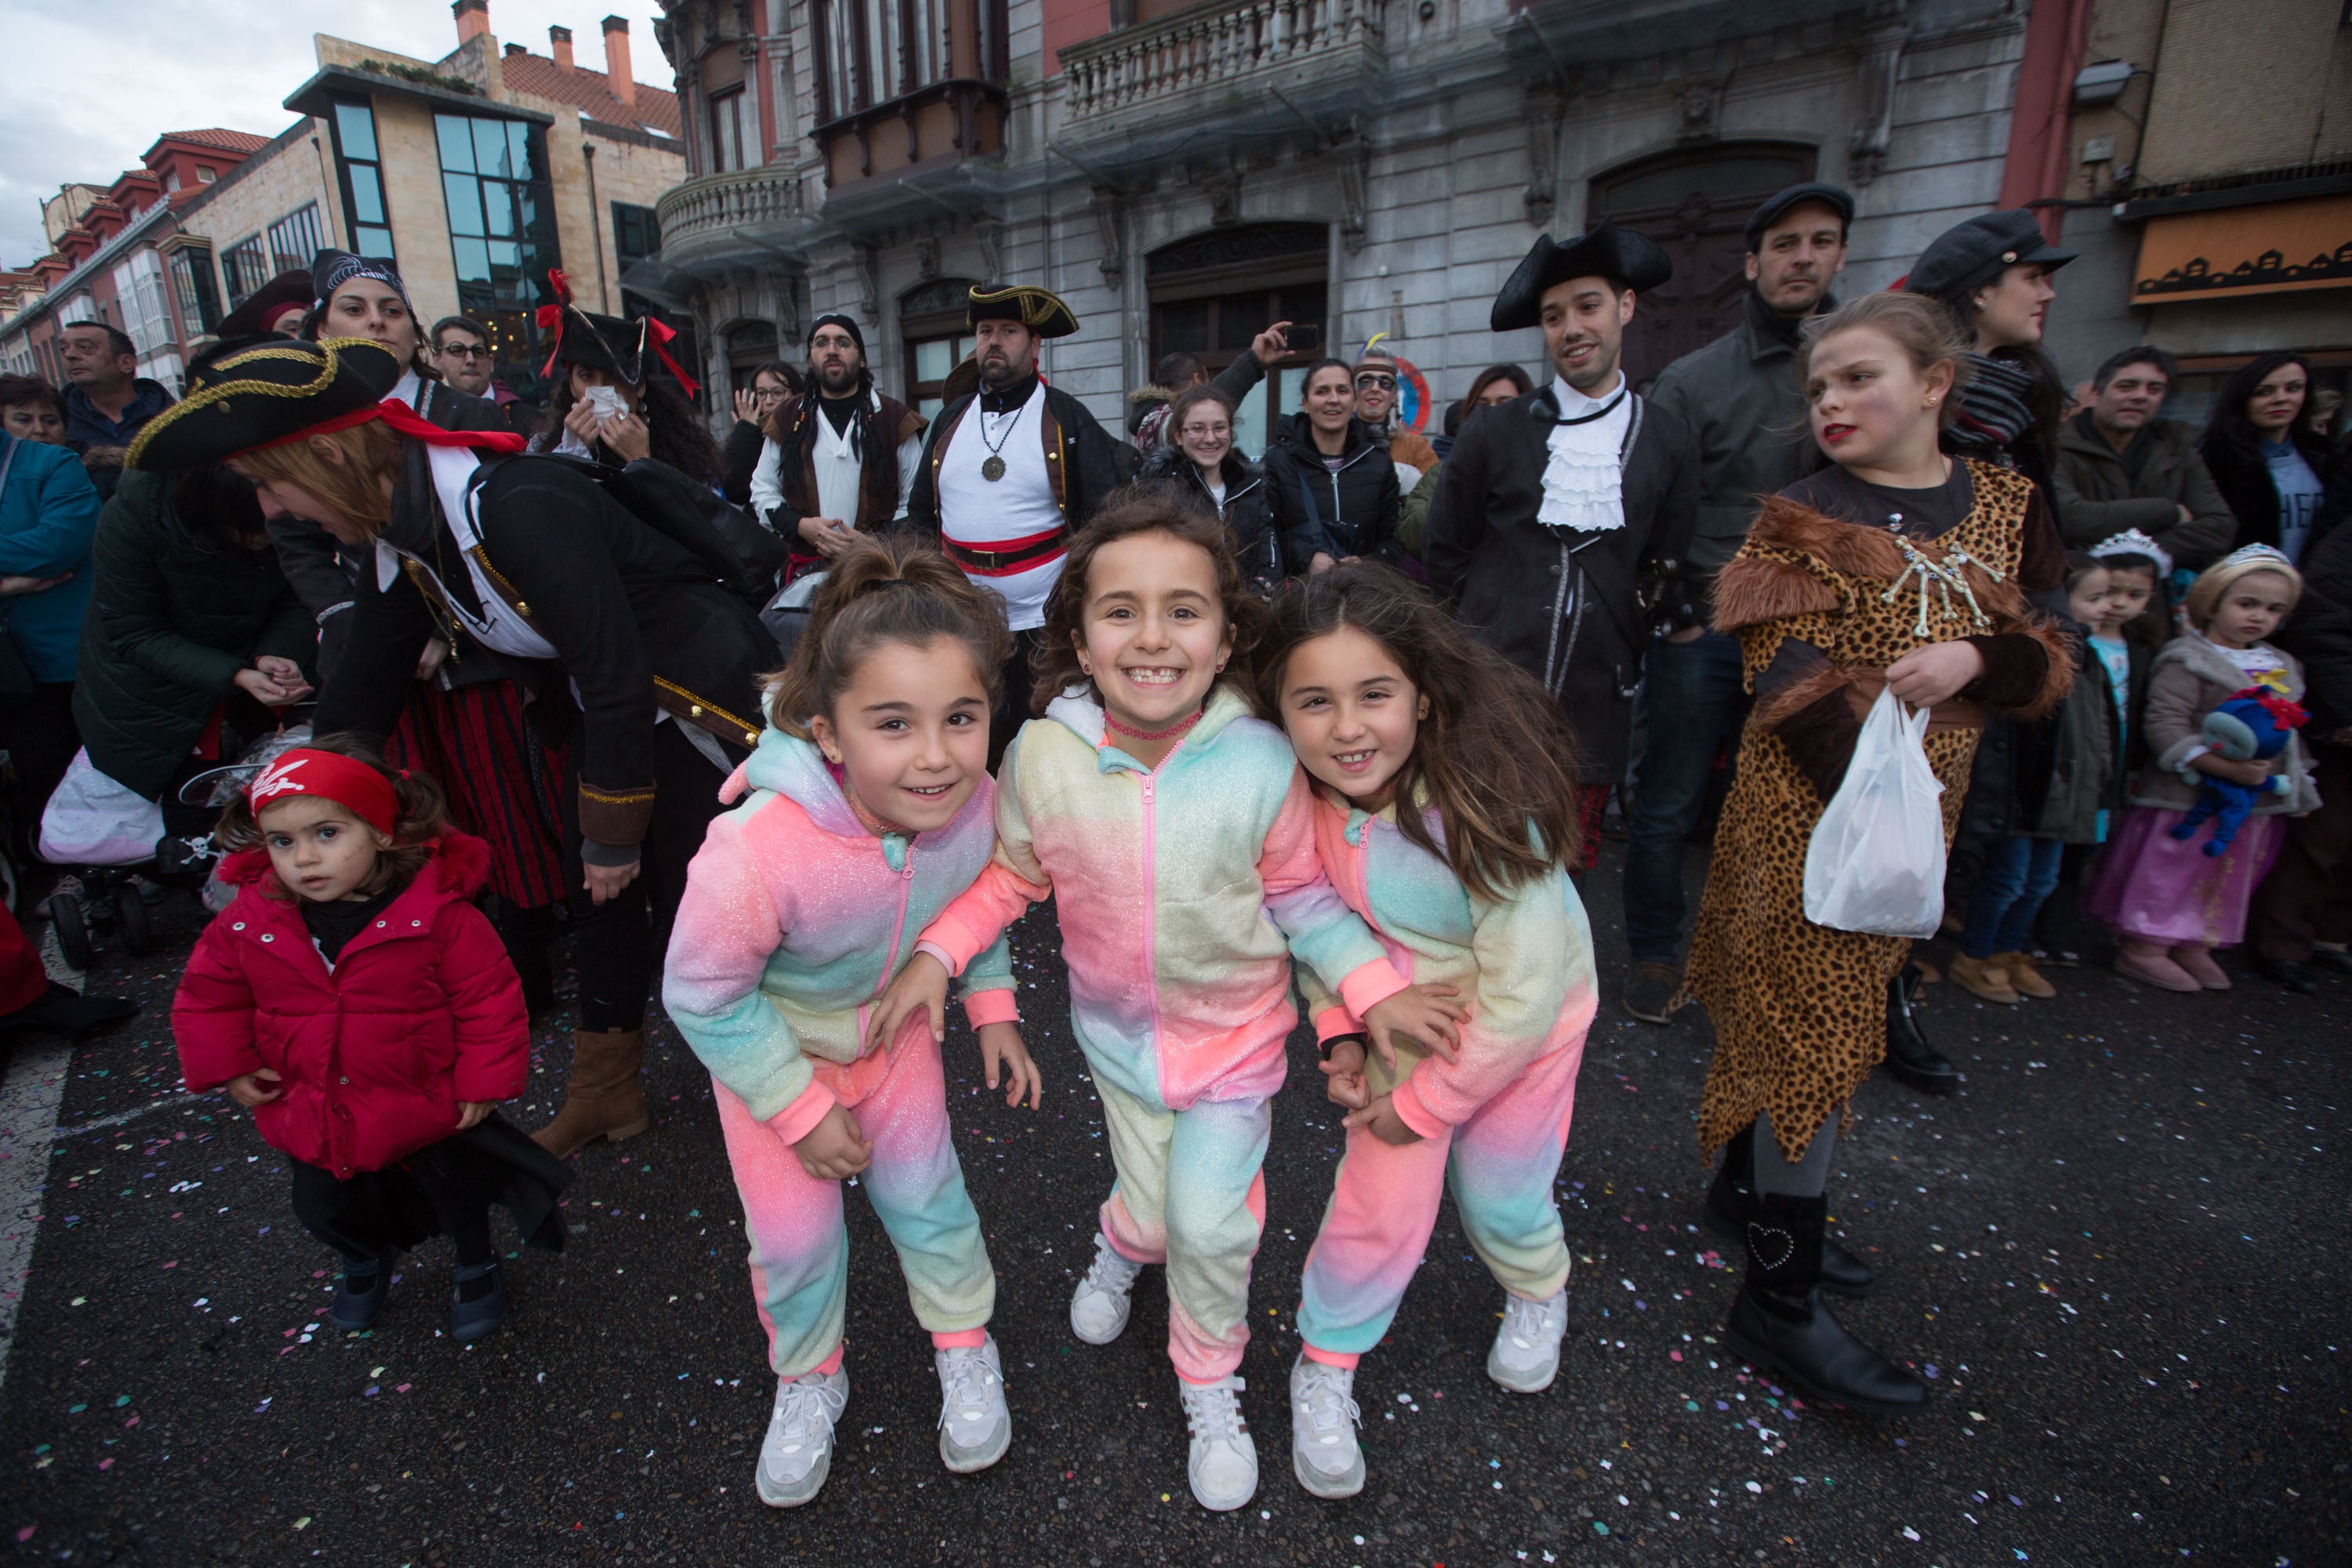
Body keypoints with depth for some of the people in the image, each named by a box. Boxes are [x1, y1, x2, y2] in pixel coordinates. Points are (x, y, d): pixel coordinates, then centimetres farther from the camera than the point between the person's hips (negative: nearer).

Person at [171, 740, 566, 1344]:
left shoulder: (438, 913, -26)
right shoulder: (249, 921, -12)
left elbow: (489, 997, -19)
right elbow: (207, 995, 6)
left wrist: (483, 1083, -16)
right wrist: (228, 1068, 0)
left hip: (427, 1109, -4)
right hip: (311, 1119, 4)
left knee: (455, 1194, 16)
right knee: (323, 1210, 25)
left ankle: (476, 1268, 46)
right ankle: (365, 1261, 58)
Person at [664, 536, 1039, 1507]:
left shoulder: (975, 804, -29)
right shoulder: (758, 850, -42)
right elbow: (703, 997, -24)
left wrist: (992, 1005, -5)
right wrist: (802, 1109, -17)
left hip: (893, 1027, 2)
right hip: (772, 1044, -2)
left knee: (923, 1189, 14)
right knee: (793, 1234, 13)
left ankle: (964, 1346, 43)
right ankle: (808, 1380, 45)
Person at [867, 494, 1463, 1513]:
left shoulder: (1262, 763, -25)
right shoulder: (1042, 755, -20)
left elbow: (1300, 892, -9)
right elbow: (1012, 873, -3)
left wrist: (1372, 982, -19)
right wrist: (939, 954, -12)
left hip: (1234, 1028, -1)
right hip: (1117, 1027, 2)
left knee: (1211, 1223, 5)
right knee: (1155, 1200, 18)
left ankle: (1209, 1383, 40)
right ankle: (1124, 1244, 60)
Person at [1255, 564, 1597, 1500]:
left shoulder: (1484, 805, -36)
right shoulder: (1305, 799, -22)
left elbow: (1523, 994, -28)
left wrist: (1426, 1103, -18)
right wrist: (1339, 1033, -10)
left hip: (1524, 1024, -2)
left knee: (1501, 1193, 16)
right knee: (1381, 1202, 5)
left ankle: (1537, 1293, 54)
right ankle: (1324, 1369, 33)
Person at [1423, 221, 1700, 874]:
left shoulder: (1669, 442, 7)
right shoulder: (1493, 433, 2)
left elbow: (1666, 570, 11)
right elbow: (1443, 554, 8)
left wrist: (1622, 644, 5)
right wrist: (1504, 615, 7)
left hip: (1595, 701, 2)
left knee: (1566, 868, 11)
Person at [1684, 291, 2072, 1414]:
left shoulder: (2004, 507, 9)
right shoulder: (1802, 521, -6)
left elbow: (2050, 661, 9)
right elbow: (1790, 686, -15)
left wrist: (1974, 657, -14)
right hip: (1808, 809, -5)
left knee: (1816, 1023, 16)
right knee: (1810, 1030, -3)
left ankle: (1762, 1201, 37)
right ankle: (1778, 1302, 9)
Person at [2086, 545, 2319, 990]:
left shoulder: (2282, 667, 13)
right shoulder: (2187, 661, -13)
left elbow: (2288, 729, 23)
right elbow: (2166, 726, -22)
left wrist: (2295, 776, 16)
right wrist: (2225, 767, -28)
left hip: (2257, 802, 8)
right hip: (2189, 796, -8)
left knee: (2229, 877, 15)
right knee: (2172, 871, -2)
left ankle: (2194, 947, 27)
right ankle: (2145, 950, 9)